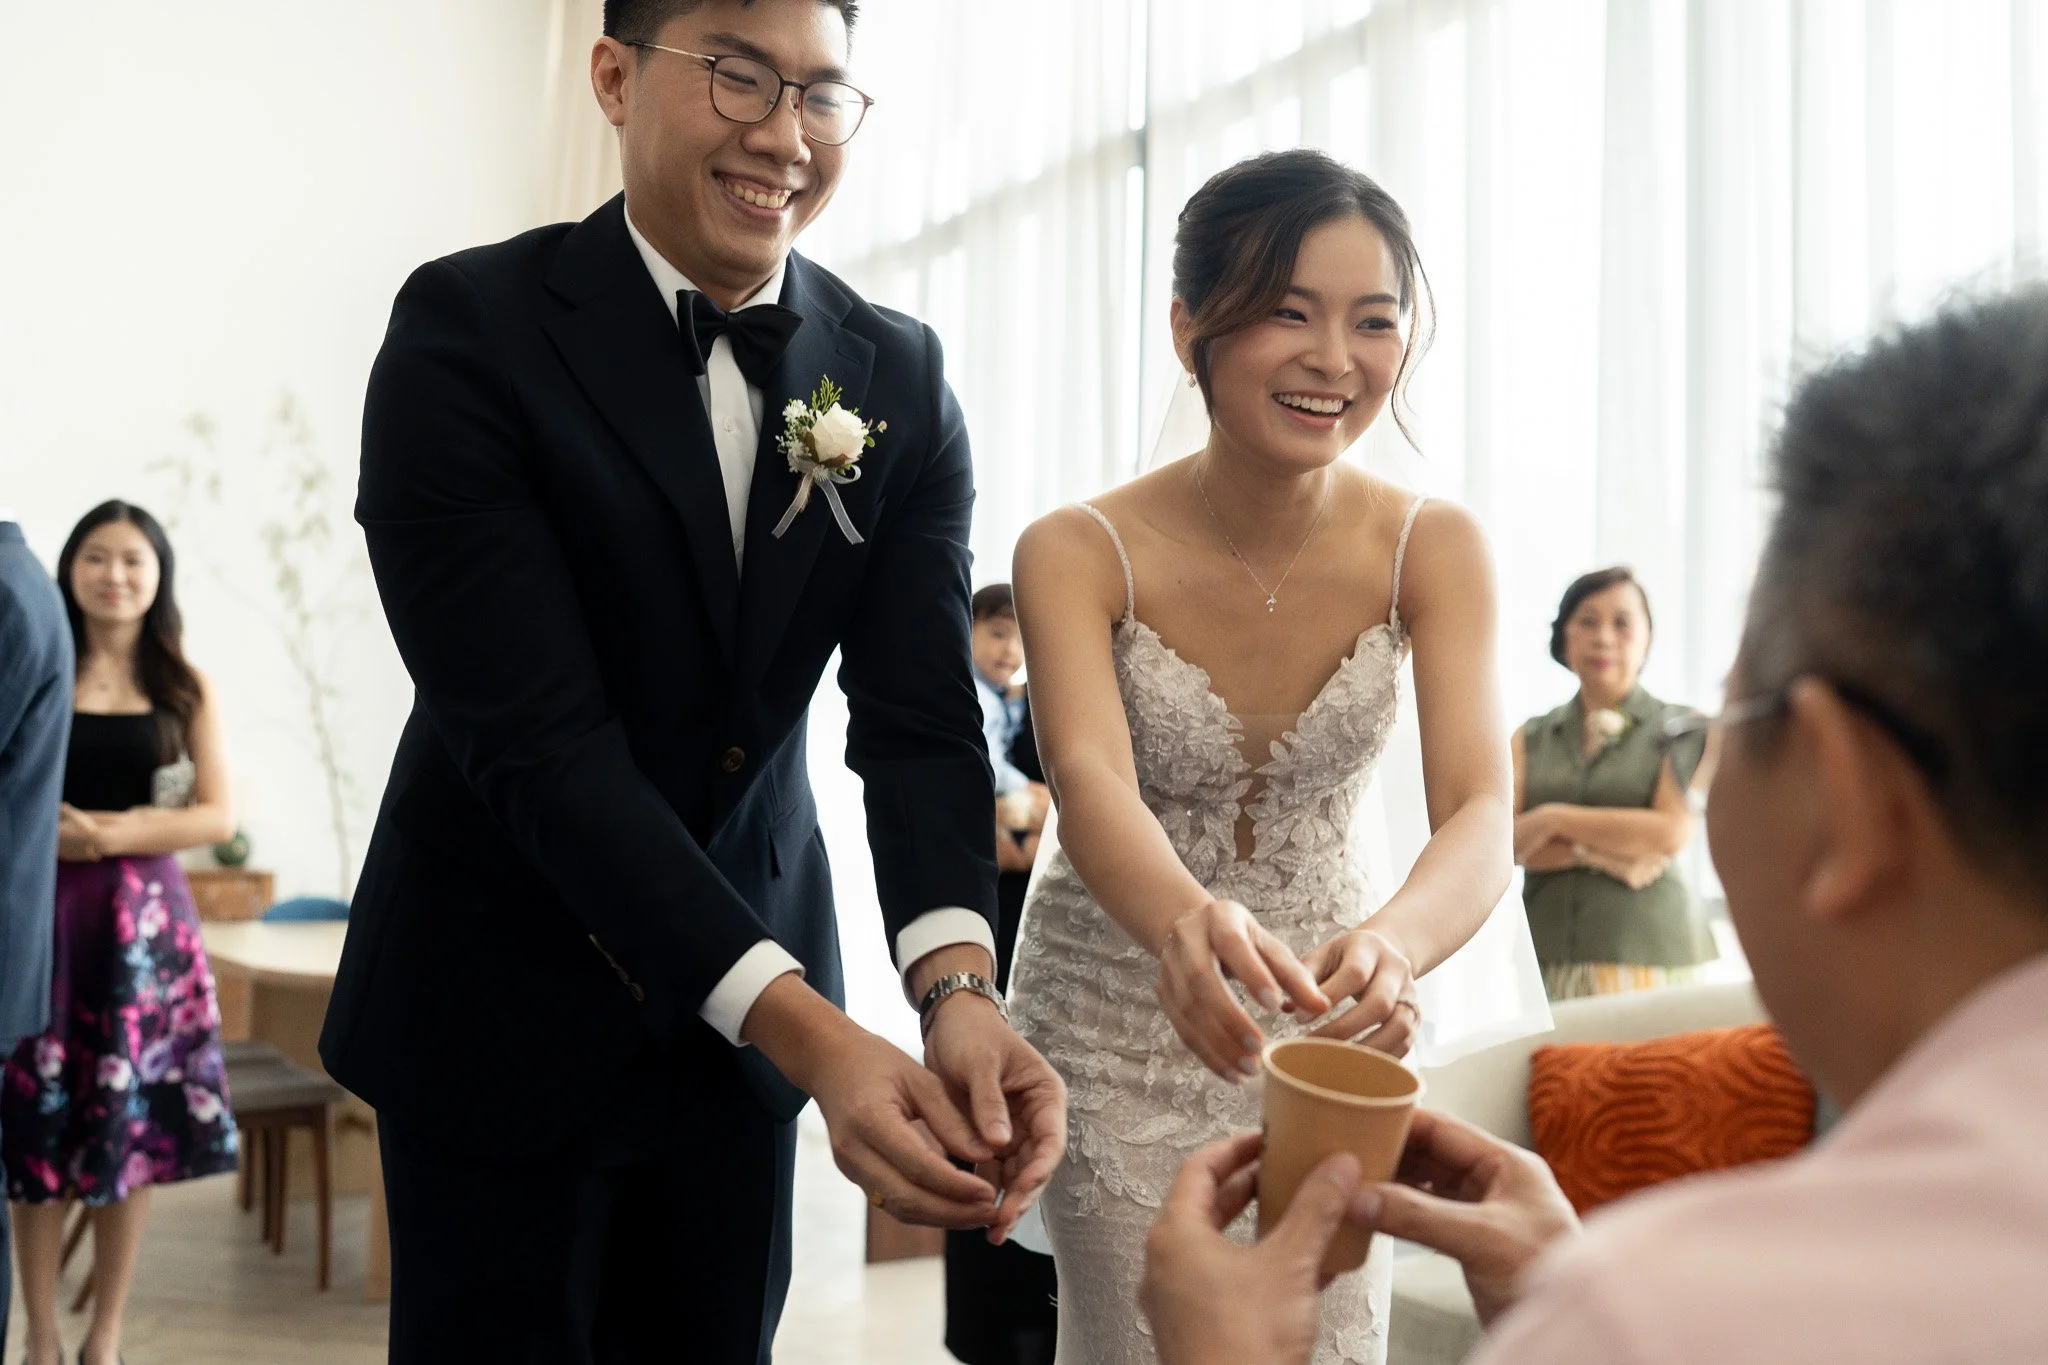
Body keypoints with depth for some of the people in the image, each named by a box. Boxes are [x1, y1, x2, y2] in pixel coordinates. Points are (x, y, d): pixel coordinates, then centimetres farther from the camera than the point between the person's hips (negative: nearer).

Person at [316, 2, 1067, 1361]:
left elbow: (921, 715, -10)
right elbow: (537, 734, -25)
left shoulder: (900, 380, -4)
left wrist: (961, 987, -29)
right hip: (503, 1002, -3)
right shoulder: (471, 331, -18)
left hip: (756, 1006, 4)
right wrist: (808, 1030, -33)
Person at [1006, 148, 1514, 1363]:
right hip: (1116, 1010, -1)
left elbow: (1481, 811, -27)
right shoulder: (1079, 555, -20)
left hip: (1326, 1010, 2)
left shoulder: (1435, 550, -15)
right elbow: (1091, 784, -35)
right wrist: (1185, 923, -58)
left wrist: (1392, 943, -49)